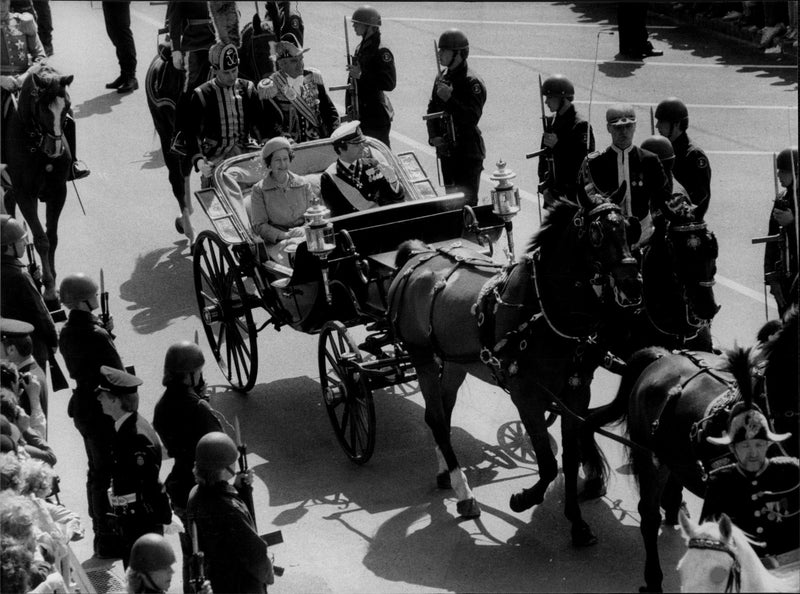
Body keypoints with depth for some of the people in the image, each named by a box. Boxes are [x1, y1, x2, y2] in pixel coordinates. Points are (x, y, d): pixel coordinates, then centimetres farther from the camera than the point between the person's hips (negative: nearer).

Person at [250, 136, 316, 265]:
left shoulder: (303, 184, 14)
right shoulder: (259, 190, 6)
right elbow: (259, 225, 2)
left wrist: (304, 229, -9)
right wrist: (284, 235, -14)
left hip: (304, 237, 2)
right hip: (276, 243, -2)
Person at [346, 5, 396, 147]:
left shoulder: (381, 51, -14)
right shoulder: (360, 48, 13)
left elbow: (389, 83, -22)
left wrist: (361, 75, -23)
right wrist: (349, 105, 12)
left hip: (377, 115, -9)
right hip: (361, 113, 9)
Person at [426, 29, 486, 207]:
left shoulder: (472, 82, -15)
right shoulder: (442, 78, 10)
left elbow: (472, 117, -23)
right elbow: (432, 110, 15)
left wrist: (449, 99, -28)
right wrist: (433, 136, 0)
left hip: (468, 153, -8)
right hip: (446, 150, 8)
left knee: (467, 201, -6)